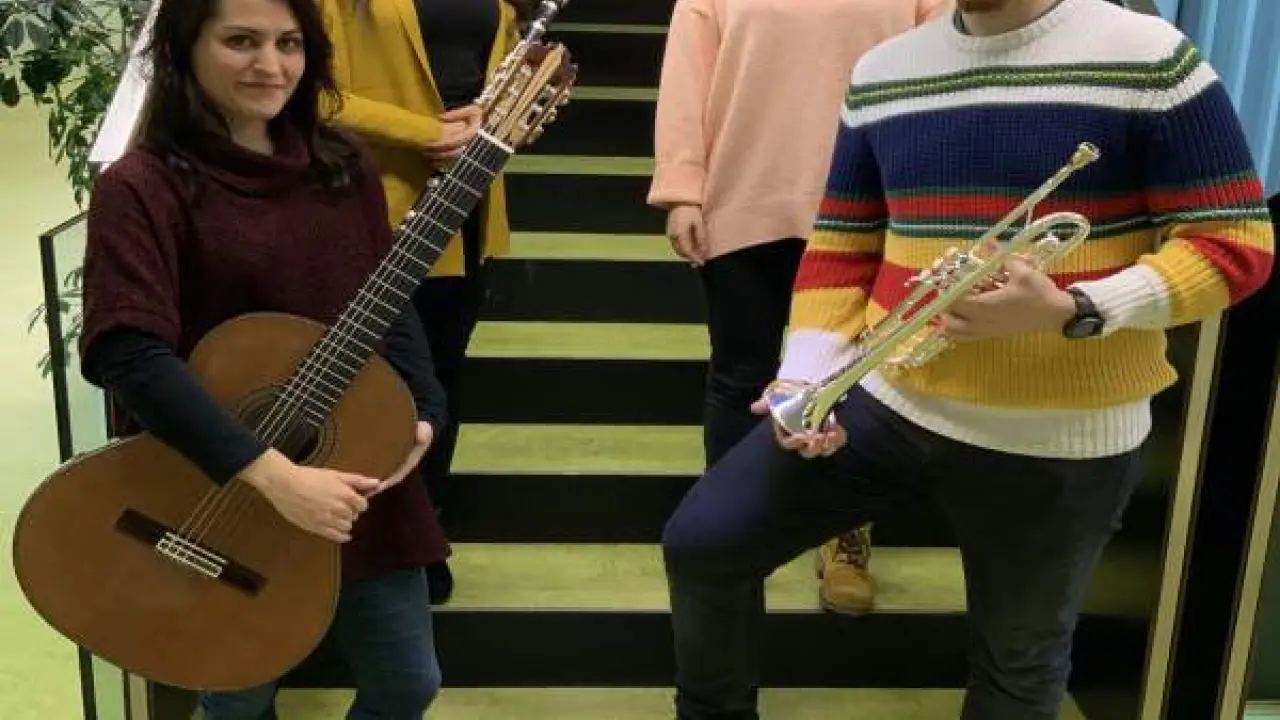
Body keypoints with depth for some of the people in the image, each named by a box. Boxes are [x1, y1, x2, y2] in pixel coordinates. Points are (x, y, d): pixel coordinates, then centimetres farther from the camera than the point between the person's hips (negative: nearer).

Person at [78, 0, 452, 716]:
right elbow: (130, 356, -24)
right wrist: (272, 473, -32)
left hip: (358, 475, 5)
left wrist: (422, 415, -8)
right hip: (213, 496, -4)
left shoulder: (342, 164, 5)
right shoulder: (142, 187, -13)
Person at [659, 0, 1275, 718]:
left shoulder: (1150, 59, -11)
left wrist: (1072, 313, -25)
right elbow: (841, 248, 8)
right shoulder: (882, 71, 3)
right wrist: (807, 378, -7)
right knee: (702, 542, 0)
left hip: (1060, 439, -3)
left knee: (1020, 657, 16)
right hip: (883, 397, 4)